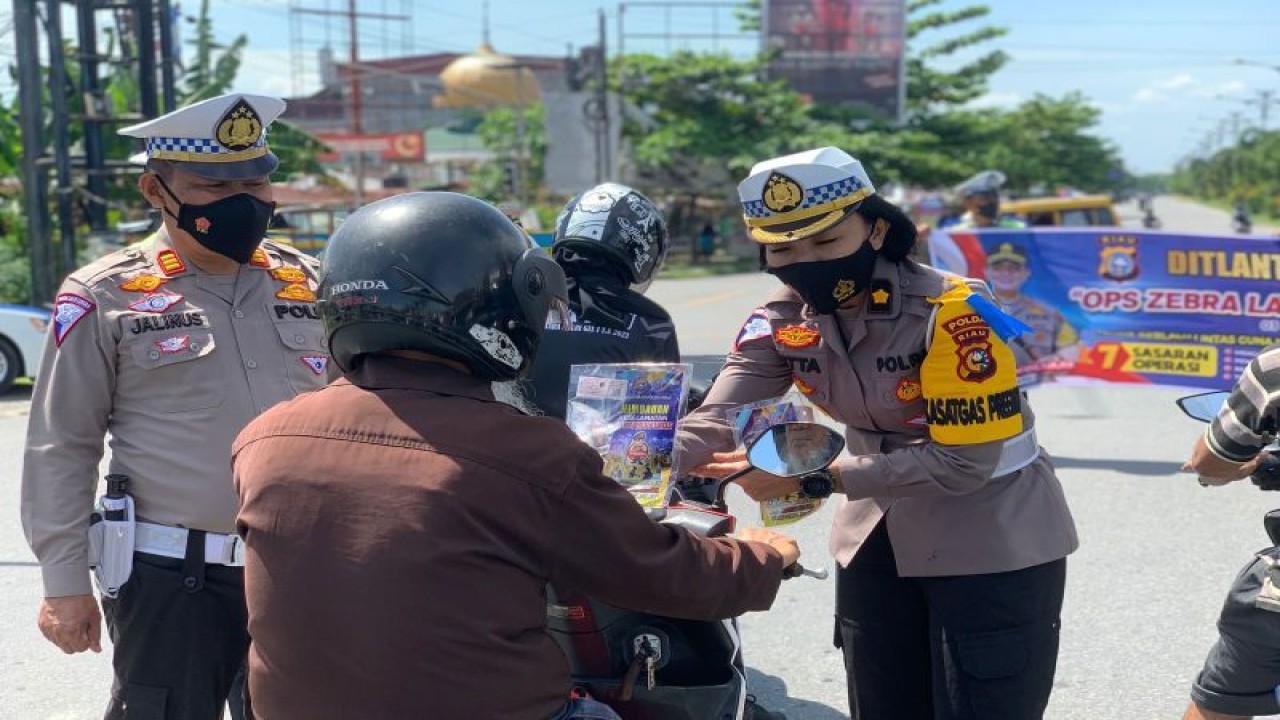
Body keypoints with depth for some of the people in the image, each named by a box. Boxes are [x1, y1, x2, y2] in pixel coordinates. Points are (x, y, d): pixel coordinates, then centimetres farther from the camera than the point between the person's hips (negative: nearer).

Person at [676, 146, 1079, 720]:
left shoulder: (951, 312, -26)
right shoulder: (784, 319, -8)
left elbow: (964, 461, -28)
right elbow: (714, 421, -18)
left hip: (991, 541, -6)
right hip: (880, 534, 6)